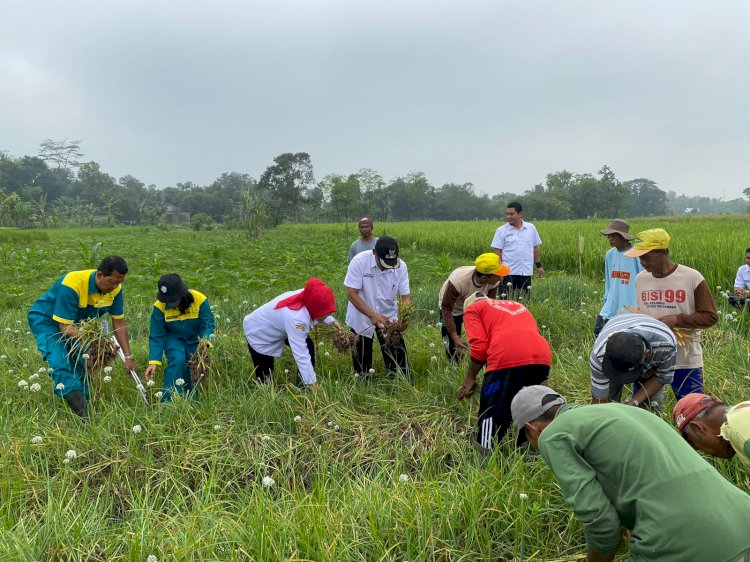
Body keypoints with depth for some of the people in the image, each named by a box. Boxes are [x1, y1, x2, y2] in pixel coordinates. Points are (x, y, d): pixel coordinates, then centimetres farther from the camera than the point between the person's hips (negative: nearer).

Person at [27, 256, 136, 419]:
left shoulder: (115, 288, -18)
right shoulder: (72, 285, -35)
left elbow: (119, 322, -9)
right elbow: (65, 326, -34)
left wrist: (128, 357, -11)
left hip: (77, 324, 6)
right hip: (45, 320, -6)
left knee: (83, 364, 0)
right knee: (59, 359, -29)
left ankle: (83, 408, 11)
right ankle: (75, 397, -40)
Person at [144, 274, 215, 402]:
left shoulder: (200, 300, -24)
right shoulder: (159, 307, -21)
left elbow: (208, 325, -21)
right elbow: (156, 336, -17)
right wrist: (153, 362, -26)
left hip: (195, 340, 1)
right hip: (174, 339, -1)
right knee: (178, 360, -27)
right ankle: (168, 401, -19)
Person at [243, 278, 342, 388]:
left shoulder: (308, 298, -24)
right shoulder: (296, 318, -45)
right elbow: (301, 355, -43)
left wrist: (333, 321, -6)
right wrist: (312, 383, -41)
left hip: (277, 325, 8)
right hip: (259, 333, -8)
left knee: (308, 346, 1)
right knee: (265, 377, -2)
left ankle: (304, 385, 13)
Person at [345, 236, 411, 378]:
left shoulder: (401, 266, -16)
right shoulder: (359, 261, -24)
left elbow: (406, 296, -11)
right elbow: (351, 293, -24)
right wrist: (372, 315, -34)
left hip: (389, 317, 2)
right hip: (361, 318, -1)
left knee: (399, 360, 2)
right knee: (361, 361, 13)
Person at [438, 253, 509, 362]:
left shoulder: (493, 282, -30)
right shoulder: (458, 281, -42)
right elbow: (446, 309, -31)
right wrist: (454, 336, -36)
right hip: (453, 309, -4)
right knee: (453, 346, -5)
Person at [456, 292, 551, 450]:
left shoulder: (472, 309, 22)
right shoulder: (517, 305, 39)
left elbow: (480, 347, 5)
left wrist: (469, 378, 17)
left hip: (508, 359, -6)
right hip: (542, 358, 6)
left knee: (492, 412, 2)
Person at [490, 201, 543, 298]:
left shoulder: (531, 228, 7)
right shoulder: (501, 230, -1)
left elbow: (535, 248, 14)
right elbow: (498, 251, -3)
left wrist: (539, 266, 13)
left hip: (526, 272, 2)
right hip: (508, 272, -2)